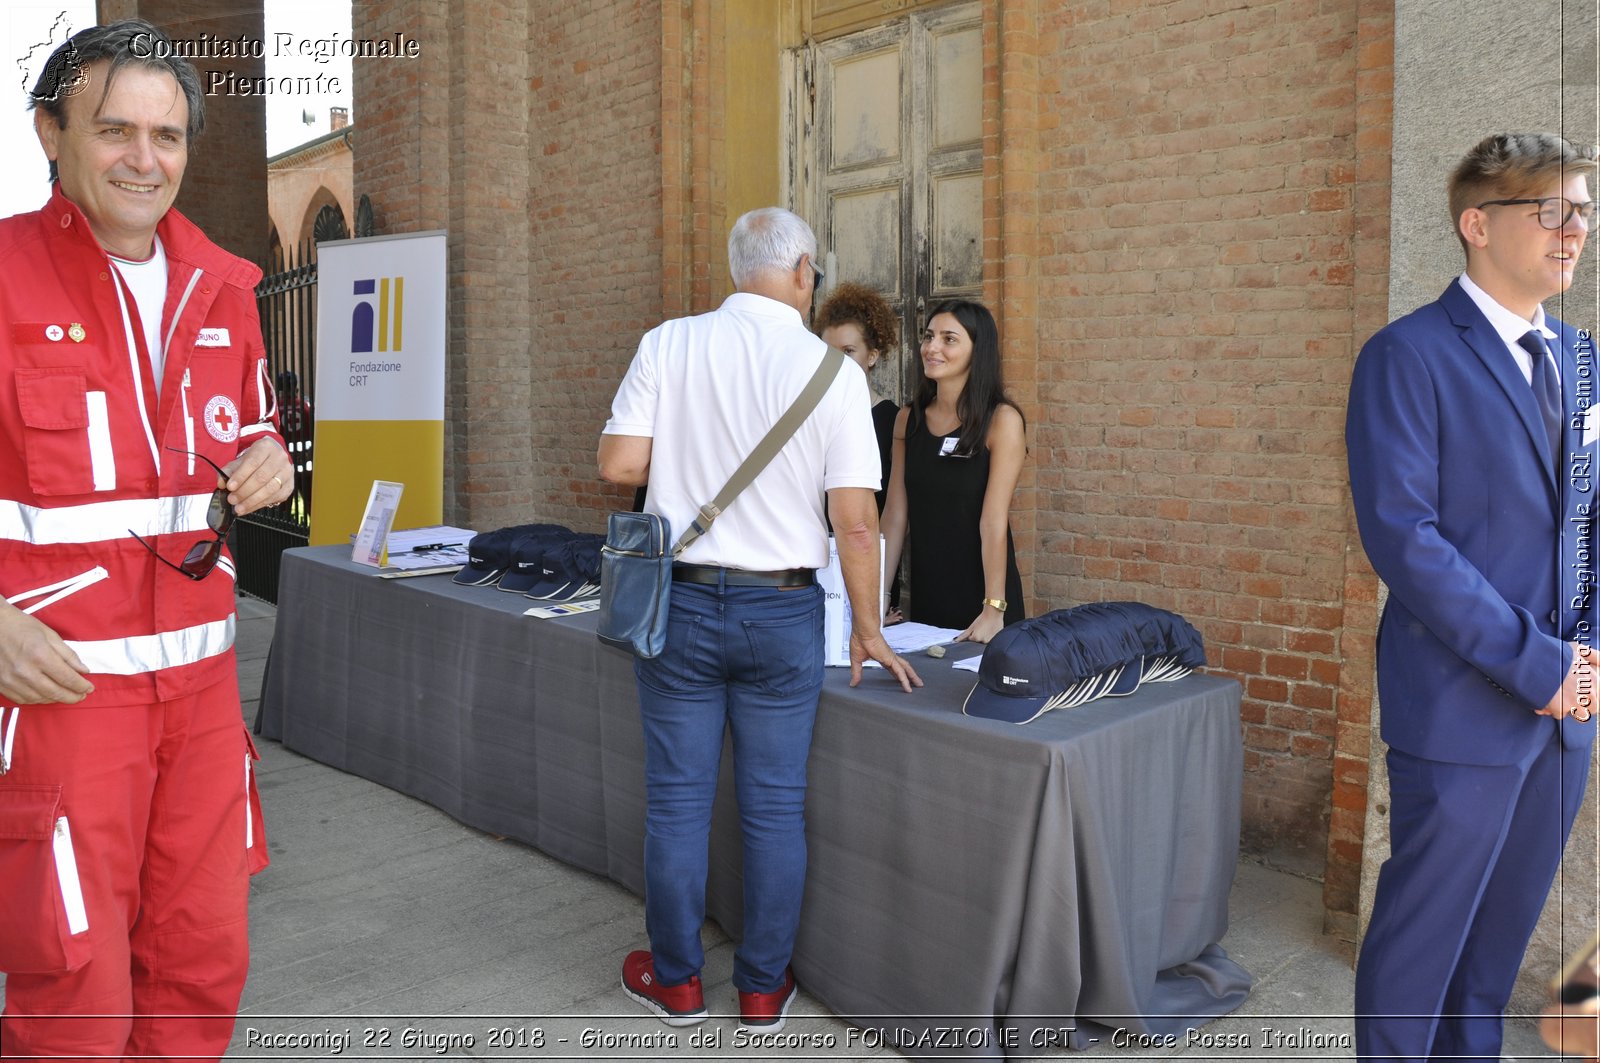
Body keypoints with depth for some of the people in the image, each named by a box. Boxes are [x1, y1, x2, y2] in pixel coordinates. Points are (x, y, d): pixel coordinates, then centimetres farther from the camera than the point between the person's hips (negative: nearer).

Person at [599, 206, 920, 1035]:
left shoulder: (668, 345, -4)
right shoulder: (833, 370, -7)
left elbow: (618, 465, -9)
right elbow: (854, 519, -8)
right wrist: (867, 629, 3)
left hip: (682, 600, 1)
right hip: (782, 609, 0)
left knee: (678, 798, 13)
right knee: (775, 806, 12)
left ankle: (676, 980, 28)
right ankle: (763, 989, 25)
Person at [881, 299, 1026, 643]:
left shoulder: (1001, 420, -10)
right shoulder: (909, 419, 4)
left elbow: (994, 520, -16)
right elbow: (896, 515, 3)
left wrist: (994, 610, -20)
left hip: (980, 597, -4)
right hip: (924, 596, 5)